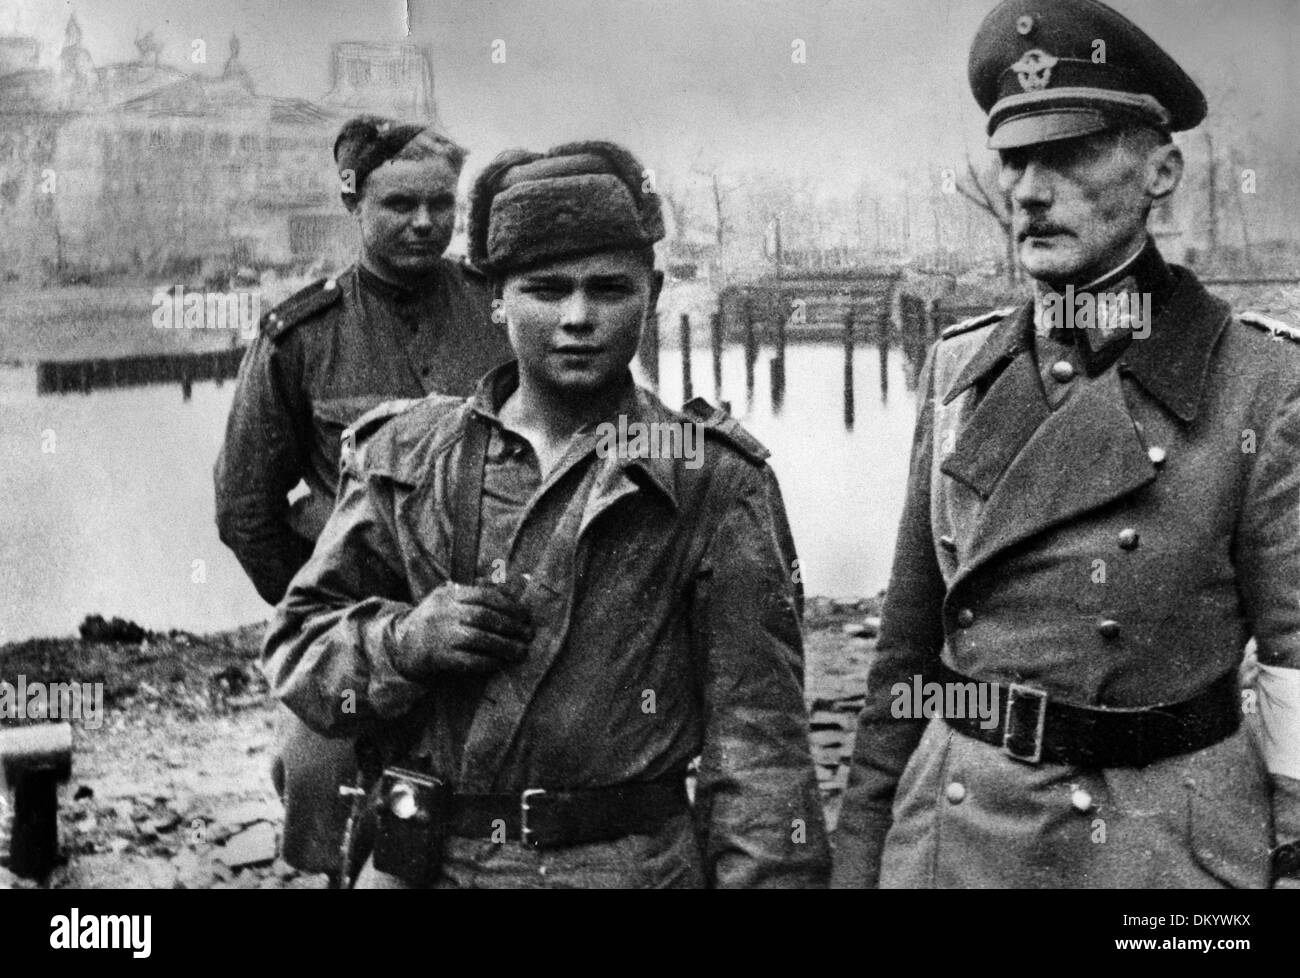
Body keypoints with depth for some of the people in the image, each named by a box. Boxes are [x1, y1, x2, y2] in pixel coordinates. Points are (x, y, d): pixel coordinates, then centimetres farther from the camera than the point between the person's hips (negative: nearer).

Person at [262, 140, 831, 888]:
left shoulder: (714, 481, -4)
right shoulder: (407, 460, 4)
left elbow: (757, 734, -6)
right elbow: (296, 646, 8)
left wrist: (768, 871, -13)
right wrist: (402, 640, -11)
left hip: (633, 863, -2)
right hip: (423, 861, 3)